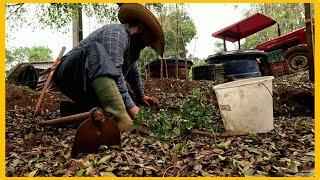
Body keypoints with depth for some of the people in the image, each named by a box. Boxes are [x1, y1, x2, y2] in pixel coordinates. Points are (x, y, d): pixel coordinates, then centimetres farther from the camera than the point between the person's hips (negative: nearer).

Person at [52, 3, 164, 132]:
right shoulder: (117, 33, -17)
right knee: (95, 50, -37)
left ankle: (76, 109, 8)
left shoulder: (131, 43, 13)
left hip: (86, 89, 9)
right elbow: (113, 71, -29)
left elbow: (132, 71, 25)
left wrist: (141, 96, 29)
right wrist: (129, 105, -26)